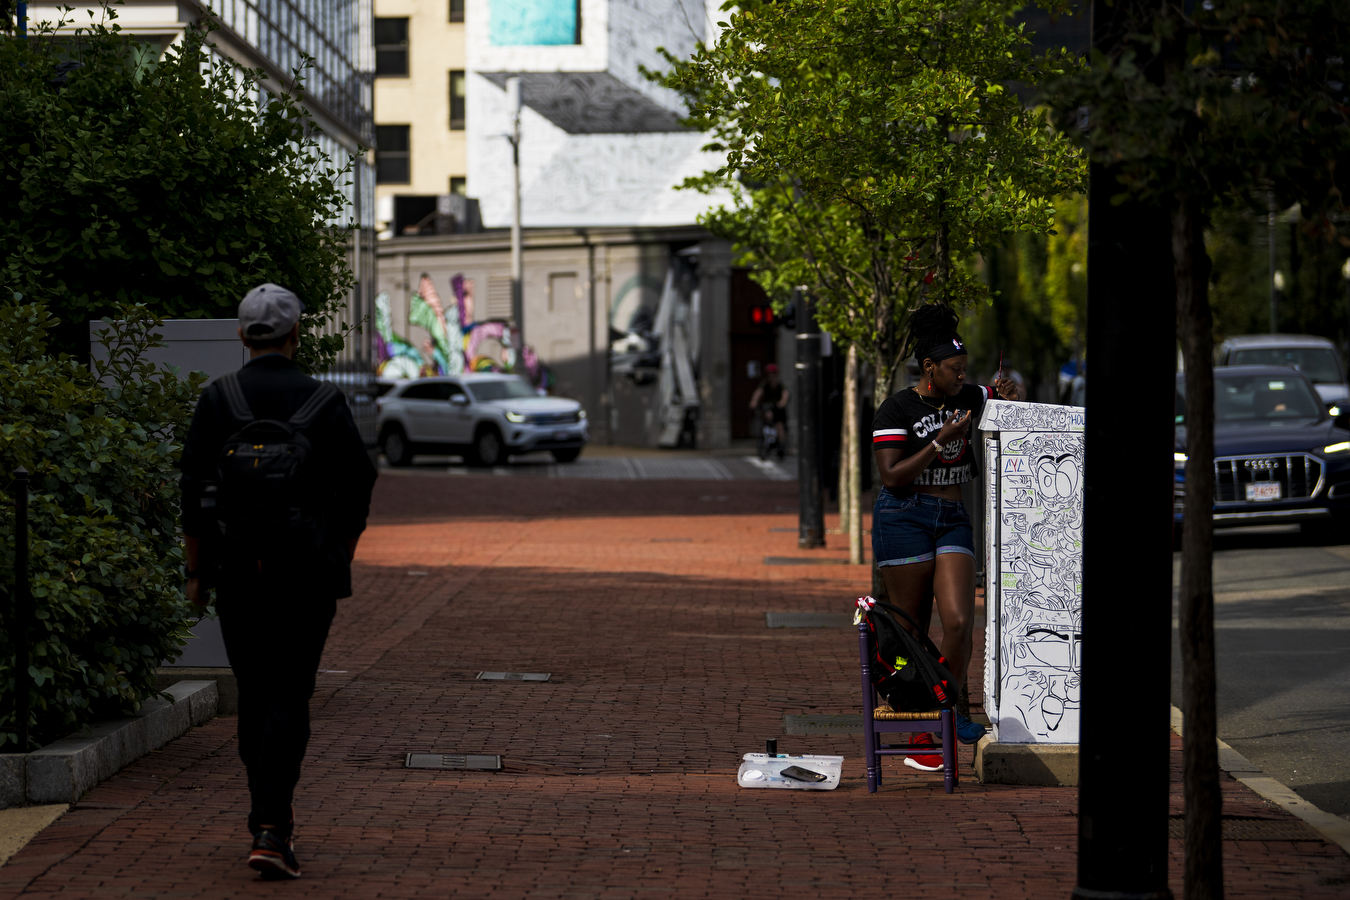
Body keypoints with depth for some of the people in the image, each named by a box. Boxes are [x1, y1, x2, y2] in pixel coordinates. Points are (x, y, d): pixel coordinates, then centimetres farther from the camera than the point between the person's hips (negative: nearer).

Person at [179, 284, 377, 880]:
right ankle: (270, 830, -15)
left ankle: (271, 816, 25)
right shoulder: (324, 403, -4)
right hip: (307, 575, -2)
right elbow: (357, 489, 1)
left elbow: (193, 492, -1)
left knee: (254, 694, 16)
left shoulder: (216, 401, -2)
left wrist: (196, 572, 7)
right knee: (288, 698, -2)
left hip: (236, 572, 2)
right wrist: (341, 562, 14)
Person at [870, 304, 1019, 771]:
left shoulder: (963, 398, 8)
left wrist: (1006, 394, 2)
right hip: (904, 519, -5)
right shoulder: (896, 409, -8)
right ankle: (919, 738, 7)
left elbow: (1001, 394, 27)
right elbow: (893, 477, -14)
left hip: (952, 520, 5)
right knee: (912, 632, 0)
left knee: (959, 622, -13)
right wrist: (941, 441, -19)